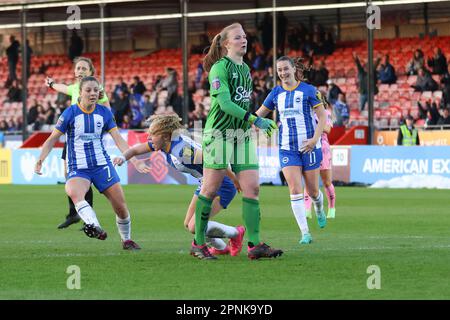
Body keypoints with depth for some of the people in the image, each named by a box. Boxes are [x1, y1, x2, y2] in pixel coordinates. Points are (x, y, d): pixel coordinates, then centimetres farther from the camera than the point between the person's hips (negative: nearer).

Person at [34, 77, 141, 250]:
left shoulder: (104, 112, 3)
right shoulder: (71, 113, -6)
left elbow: (118, 139, 3)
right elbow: (53, 138, -3)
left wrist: (133, 158, -8)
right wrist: (41, 159, -16)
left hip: (102, 165, 3)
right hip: (78, 169, -3)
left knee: (121, 207, 0)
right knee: (74, 193, -37)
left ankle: (126, 240, 25)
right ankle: (95, 227, -57)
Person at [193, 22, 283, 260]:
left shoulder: (245, 69, 14)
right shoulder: (219, 68, -10)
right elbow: (224, 103, -20)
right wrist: (254, 119, -26)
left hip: (242, 135, 7)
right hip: (219, 133, -7)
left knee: (252, 188, -3)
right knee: (210, 189, -2)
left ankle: (254, 245, -5)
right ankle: (198, 243, 8)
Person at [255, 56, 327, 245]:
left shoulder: (308, 90, -5)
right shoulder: (276, 93, 6)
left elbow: (322, 116, -5)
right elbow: (259, 114, 16)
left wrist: (315, 138, -16)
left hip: (308, 147, -2)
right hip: (287, 149, 2)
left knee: (312, 191, 6)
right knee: (295, 190, -11)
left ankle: (319, 210, 43)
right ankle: (305, 233, -10)